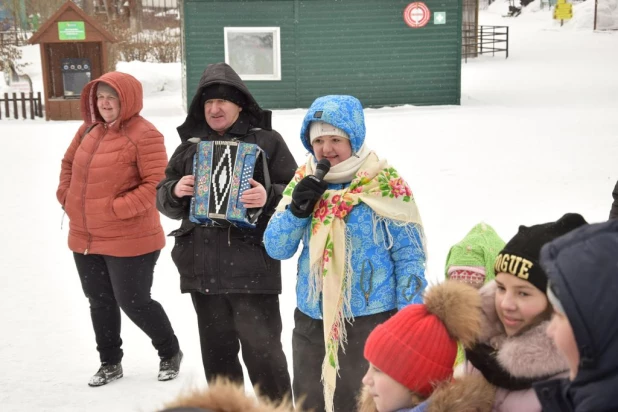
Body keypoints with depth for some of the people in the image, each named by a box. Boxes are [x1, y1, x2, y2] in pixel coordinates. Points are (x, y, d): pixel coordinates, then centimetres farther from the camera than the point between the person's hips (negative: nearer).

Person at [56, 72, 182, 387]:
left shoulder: (144, 135, -17)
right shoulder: (89, 129, 6)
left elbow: (157, 184, -22)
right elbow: (69, 163, 22)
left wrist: (117, 208, -22)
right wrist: (67, 197, 8)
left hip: (129, 240, -7)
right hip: (85, 238, 8)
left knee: (134, 303, 2)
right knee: (99, 302, 17)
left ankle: (170, 352, 27)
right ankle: (110, 362, 34)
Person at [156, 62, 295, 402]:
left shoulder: (266, 141, 1)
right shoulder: (189, 145, 13)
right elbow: (165, 202, 16)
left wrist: (269, 197, -21)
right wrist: (175, 191, -6)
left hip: (251, 265, -4)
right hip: (202, 266, 5)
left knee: (262, 350, -3)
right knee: (216, 351, 14)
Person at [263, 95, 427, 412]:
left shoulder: (386, 185, -11)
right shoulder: (303, 182, 3)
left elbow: (409, 257, -8)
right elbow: (276, 249, 3)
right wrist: (297, 210, -15)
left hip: (371, 321, -5)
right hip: (311, 320, 5)